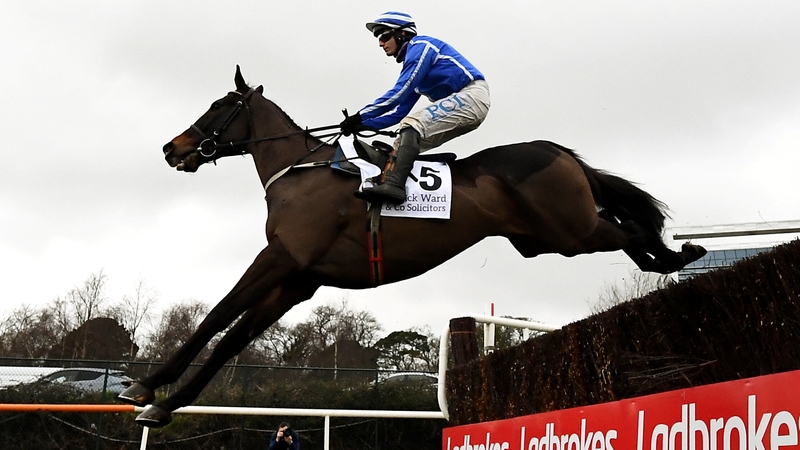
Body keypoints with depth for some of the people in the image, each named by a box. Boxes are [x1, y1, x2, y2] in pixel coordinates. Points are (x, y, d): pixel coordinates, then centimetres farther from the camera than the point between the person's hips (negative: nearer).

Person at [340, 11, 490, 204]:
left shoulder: (420, 46, -5)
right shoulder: (411, 62, 23)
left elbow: (398, 94, -14)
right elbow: (400, 112, 21)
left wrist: (360, 117, -12)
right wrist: (364, 125, 12)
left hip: (471, 96, -10)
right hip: (465, 102, 10)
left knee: (413, 125, -24)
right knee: (405, 141, 4)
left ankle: (394, 185, -35)